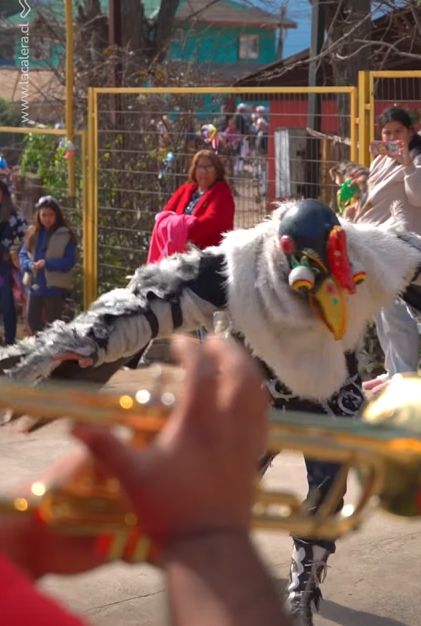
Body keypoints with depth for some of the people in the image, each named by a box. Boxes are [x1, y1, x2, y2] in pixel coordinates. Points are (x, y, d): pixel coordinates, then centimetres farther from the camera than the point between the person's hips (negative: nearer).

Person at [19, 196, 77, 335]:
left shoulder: (66, 236, -8)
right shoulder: (32, 233, 6)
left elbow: (70, 261, -13)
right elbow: (22, 255, 7)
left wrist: (47, 263, -23)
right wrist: (30, 265, -16)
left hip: (55, 287, -4)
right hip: (35, 285, 4)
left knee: (52, 323, 4)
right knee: (32, 319, 9)